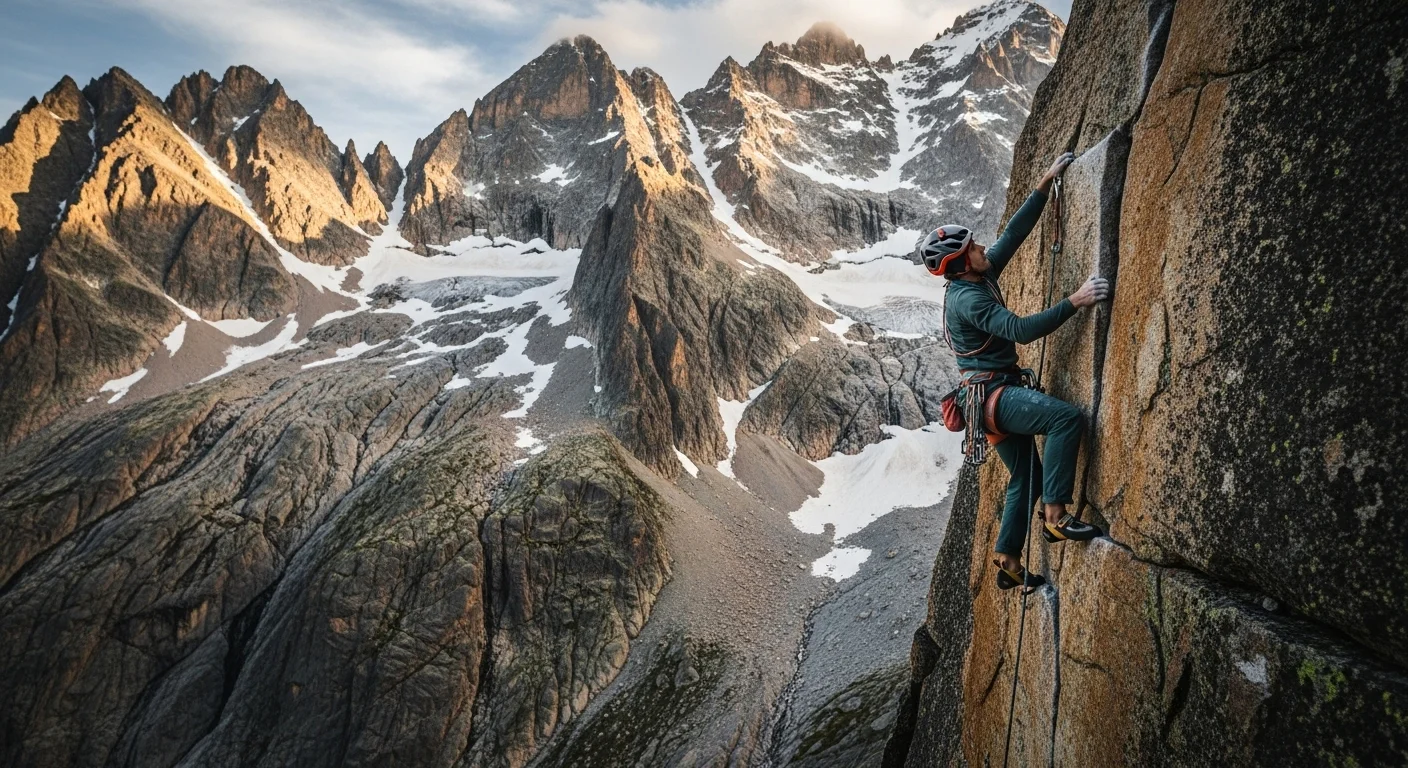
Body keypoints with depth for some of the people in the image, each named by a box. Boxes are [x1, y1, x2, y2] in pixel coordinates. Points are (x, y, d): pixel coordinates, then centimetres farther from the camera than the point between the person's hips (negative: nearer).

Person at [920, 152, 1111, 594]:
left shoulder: (982, 277, 9)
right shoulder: (968, 299, -19)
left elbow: (1015, 231, 14)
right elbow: (1023, 331, -29)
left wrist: (1046, 183, 12)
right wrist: (1074, 302, -29)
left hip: (994, 394, 10)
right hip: (991, 394, -10)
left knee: (1027, 476, 15)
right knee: (1067, 418, -29)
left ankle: (1008, 564, 22)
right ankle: (1055, 516, -24)